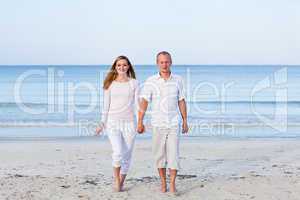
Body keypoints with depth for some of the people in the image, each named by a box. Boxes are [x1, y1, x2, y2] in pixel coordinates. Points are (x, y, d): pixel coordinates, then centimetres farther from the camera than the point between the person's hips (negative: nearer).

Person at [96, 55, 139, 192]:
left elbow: (137, 103, 1)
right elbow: (106, 105, 8)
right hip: (113, 122, -1)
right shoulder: (110, 84, 5)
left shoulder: (133, 83, 4)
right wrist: (102, 123, 5)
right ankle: (116, 179, 3)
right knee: (118, 152, -18)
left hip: (129, 122, 1)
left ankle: (121, 183, 20)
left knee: (126, 155, 3)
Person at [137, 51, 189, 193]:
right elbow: (144, 102, -8)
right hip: (157, 124, 0)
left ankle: (172, 184, 3)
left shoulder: (177, 80, 1)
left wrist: (185, 121, 7)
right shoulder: (151, 81, -5)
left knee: (173, 154, -5)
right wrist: (140, 122, -16)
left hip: (174, 124, 0)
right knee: (159, 155, 7)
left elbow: (181, 101, 7)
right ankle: (163, 183, 20)